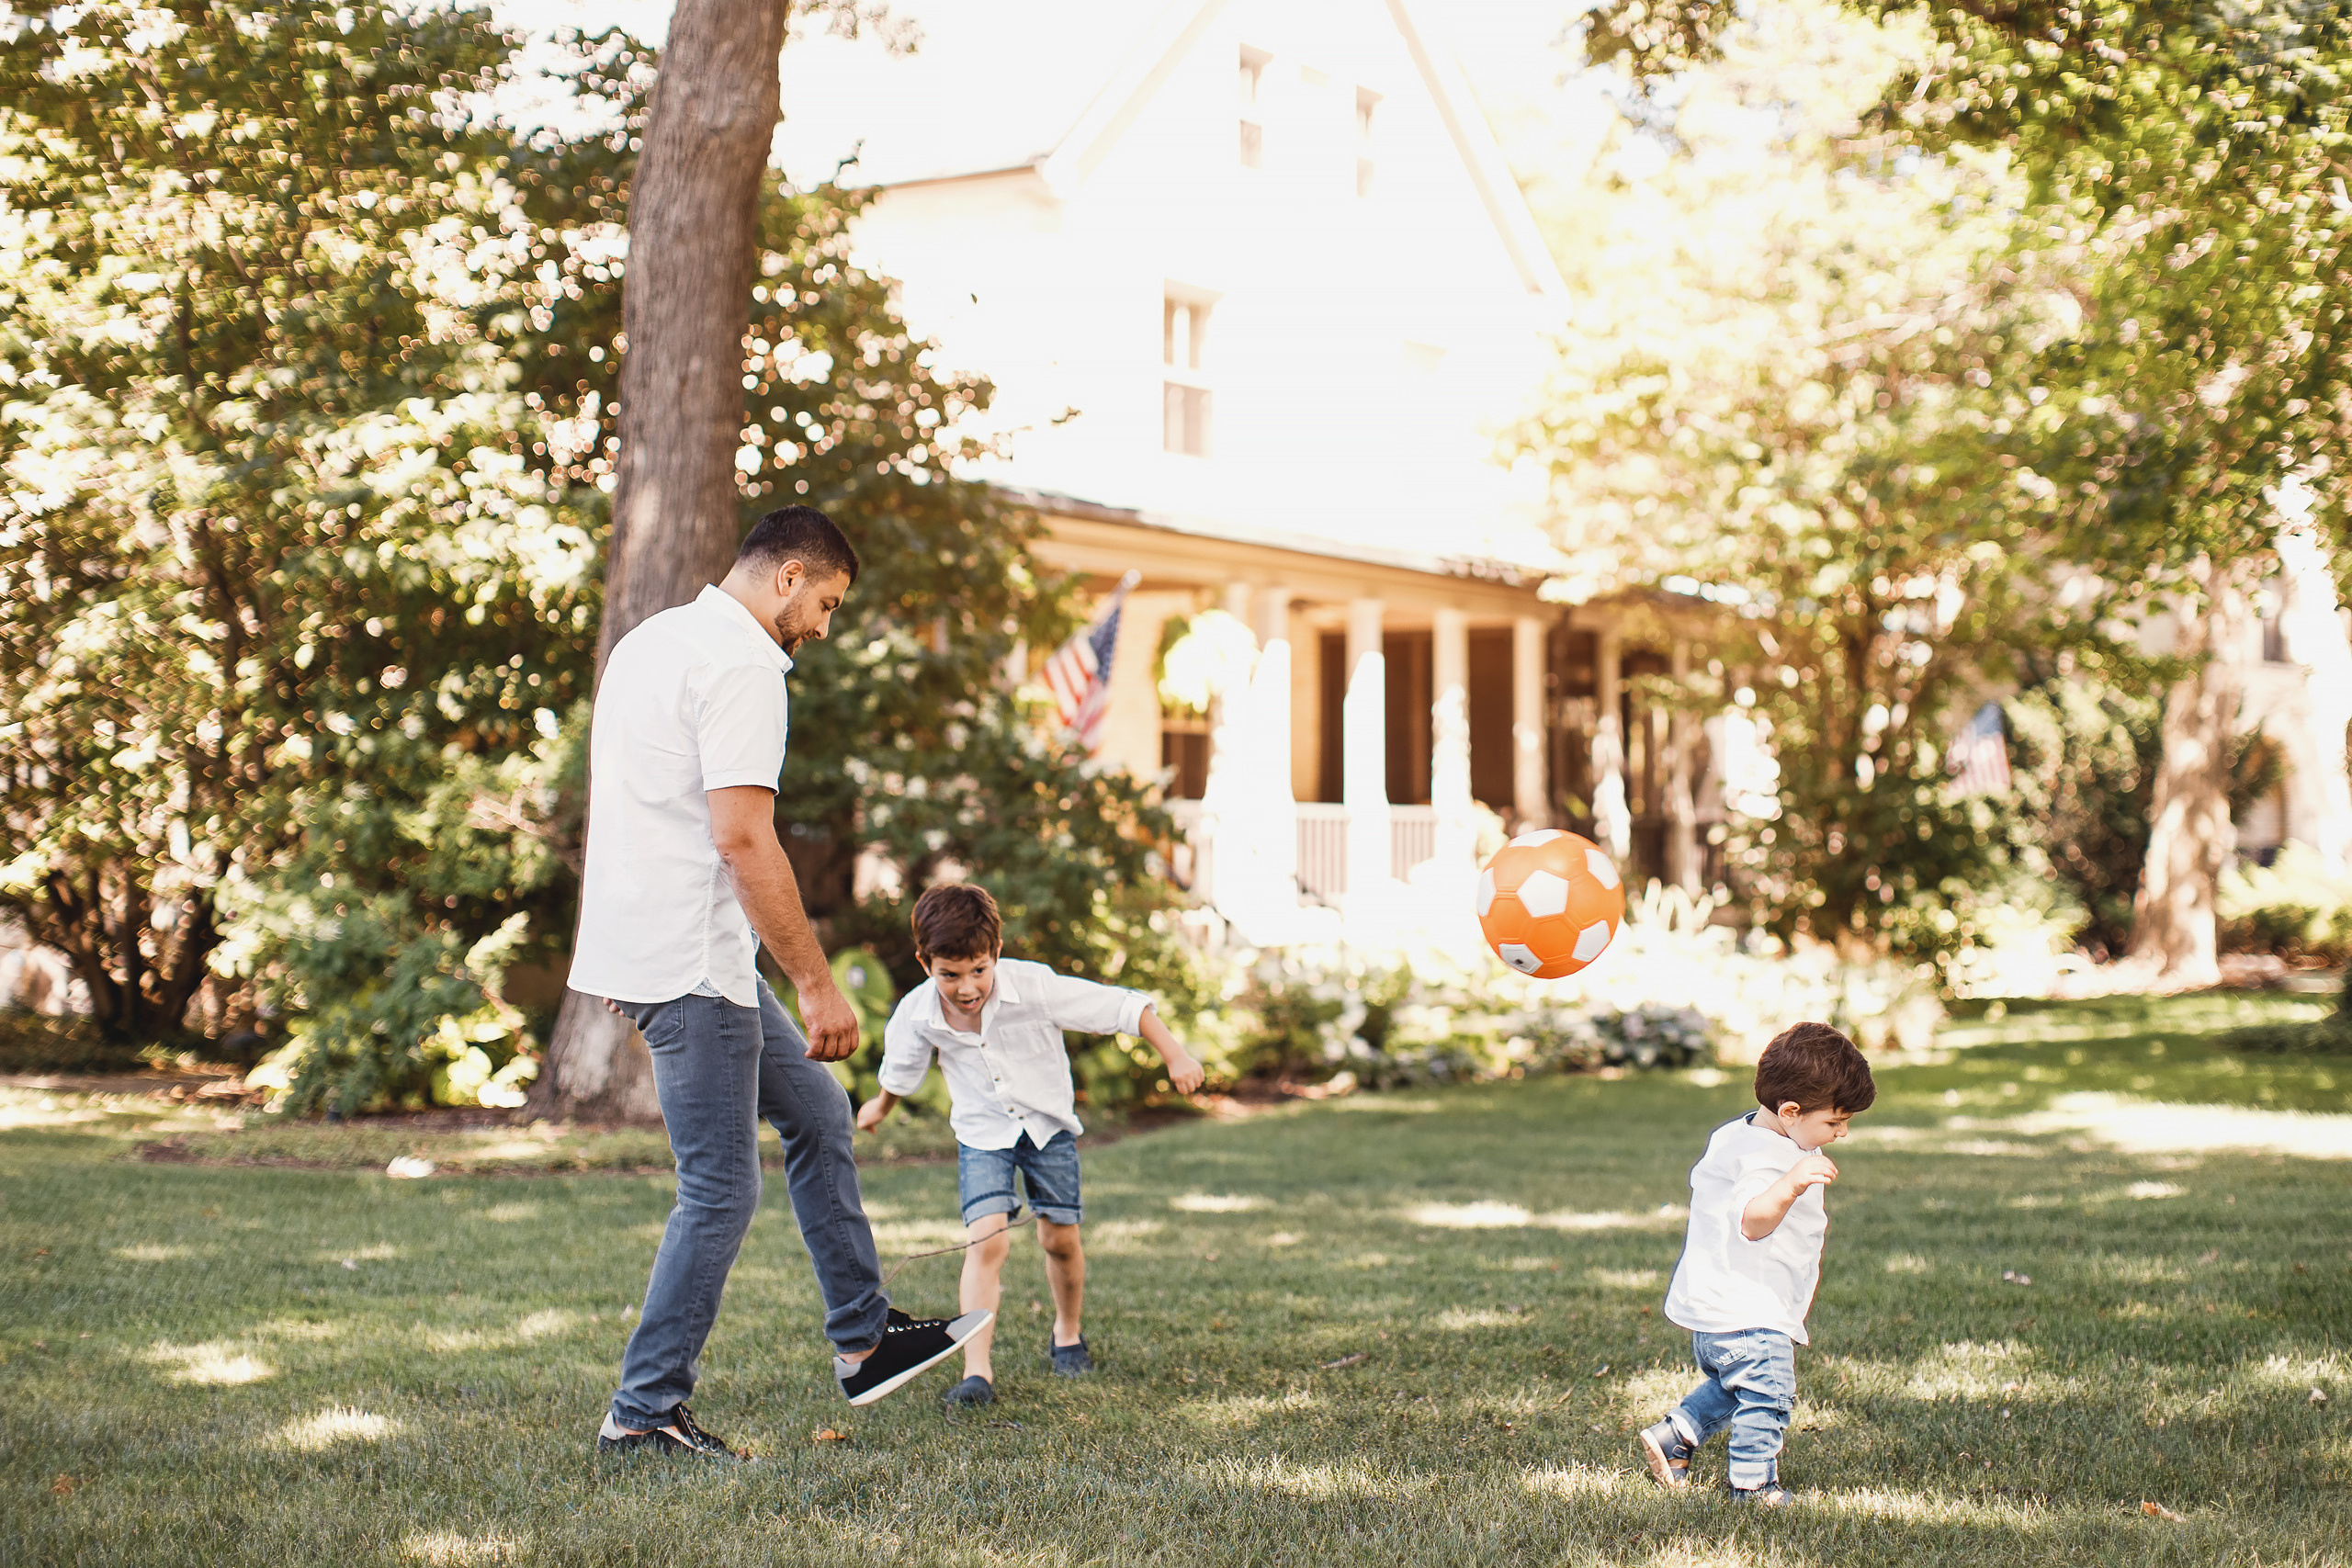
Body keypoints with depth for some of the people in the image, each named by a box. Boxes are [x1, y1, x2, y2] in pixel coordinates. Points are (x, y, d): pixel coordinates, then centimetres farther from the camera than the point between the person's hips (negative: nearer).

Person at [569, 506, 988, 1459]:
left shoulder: (649, 641, 16)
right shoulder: (743, 666, -15)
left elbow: (623, 806, 22)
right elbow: (743, 837, -23)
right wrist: (816, 984, -20)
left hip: (641, 947, 10)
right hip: (692, 966, -10)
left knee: (817, 1111, 17)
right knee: (721, 1193, -4)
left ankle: (862, 1340, 22)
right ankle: (643, 1414, 2)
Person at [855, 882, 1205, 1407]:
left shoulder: (1035, 987, -28)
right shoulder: (918, 1014, -19)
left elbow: (1124, 1008, -22)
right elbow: (901, 1069, 7)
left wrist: (1175, 1056, -25)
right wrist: (881, 1106, 25)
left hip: (1048, 1123, 0)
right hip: (983, 1133, 0)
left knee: (1060, 1238, 5)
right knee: (987, 1241, -17)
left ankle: (1068, 1332, 35)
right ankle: (977, 1371, -19)